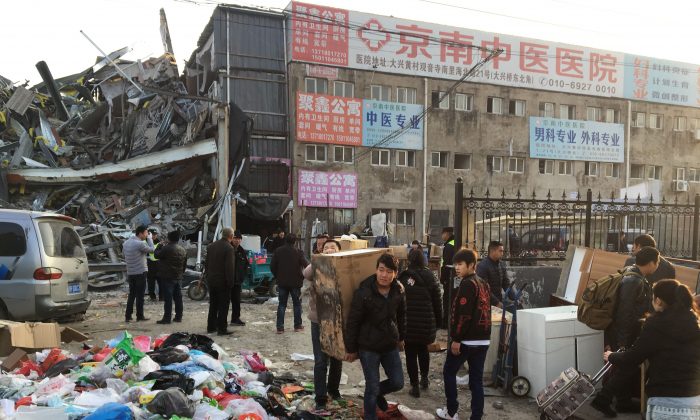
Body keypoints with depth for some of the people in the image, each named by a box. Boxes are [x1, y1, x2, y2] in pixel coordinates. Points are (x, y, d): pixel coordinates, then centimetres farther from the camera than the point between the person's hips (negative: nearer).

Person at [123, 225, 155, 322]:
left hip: (130, 273, 7)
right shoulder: (140, 244, -18)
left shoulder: (126, 243, 7)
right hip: (140, 272, -7)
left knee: (131, 294, 14)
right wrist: (149, 238, 2)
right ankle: (140, 316, 9)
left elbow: (125, 257, 15)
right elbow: (152, 249, -7)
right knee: (140, 295, 3)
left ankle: (128, 316, 13)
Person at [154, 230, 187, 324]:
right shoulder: (183, 250, 9)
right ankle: (178, 317, 16)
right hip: (178, 277, 7)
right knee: (178, 297, 11)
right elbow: (185, 264, 15)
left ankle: (167, 318, -3)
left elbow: (157, 255, -4)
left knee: (168, 298, -4)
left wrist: (159, 246, 10)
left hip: (167, 277, -7)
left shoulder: (166, 248, -16)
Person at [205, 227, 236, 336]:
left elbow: (206, 263, 14)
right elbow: (230, 267, -20)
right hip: (223, 281, -7)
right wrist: (230, 282, -14)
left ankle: (211, 327, 24)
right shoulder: (229, 248, -17)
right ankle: (221, 329, 2)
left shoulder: (211, 246, 8)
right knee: (223, 306, 0)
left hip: (211, 281, 7)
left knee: (213, 304, 17)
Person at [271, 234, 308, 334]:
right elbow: (306, 266, -14)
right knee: (297, 304, 11)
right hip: (295, 282, -2)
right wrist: (302, 277, 1)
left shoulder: (278, 251, -3)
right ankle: (298, 326, 14)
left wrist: (277, 277, 12)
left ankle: (280, 327, 4)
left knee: (281, 304, 9)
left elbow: (272, 266, -1)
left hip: (282, 282, 2)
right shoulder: (298, 252, -11)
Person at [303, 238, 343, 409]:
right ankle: (321, 397, 10)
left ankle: (333, 389, 38)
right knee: (321, 360, 1)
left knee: (337, 358, 17)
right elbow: (307, 274, -27)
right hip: (319, 320, -1)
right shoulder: (317, 269, -4)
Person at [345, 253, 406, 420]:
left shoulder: (399, 290, -6)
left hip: (390, 345, 5)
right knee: (372, 387, 3)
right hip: (368, 347, -5)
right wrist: (351, 349, -9)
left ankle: (378, 393, 44)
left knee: (397, 382, 12)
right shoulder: (363, 292, -22)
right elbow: (352, 322, -14)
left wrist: (401, 337, 19)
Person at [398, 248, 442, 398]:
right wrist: (438, 321, 11)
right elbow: (437, 301, 1)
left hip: (408, 324, -2)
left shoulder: (403, 278, -7)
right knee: (423, 349, 26)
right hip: (426, 323, 2)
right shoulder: (430, 277, -3)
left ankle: (415, 387, 12)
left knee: (411, 354, 8)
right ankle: (424, 378, 35)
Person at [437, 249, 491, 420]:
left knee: (449, 372, 11)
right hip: (483, 340, 8)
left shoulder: (467, 284, -15)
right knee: (477, 379, 10)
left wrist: (456, 339, -18)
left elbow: (463, 314, -22)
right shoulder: (484, 284, 13)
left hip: (466, 340, -8)